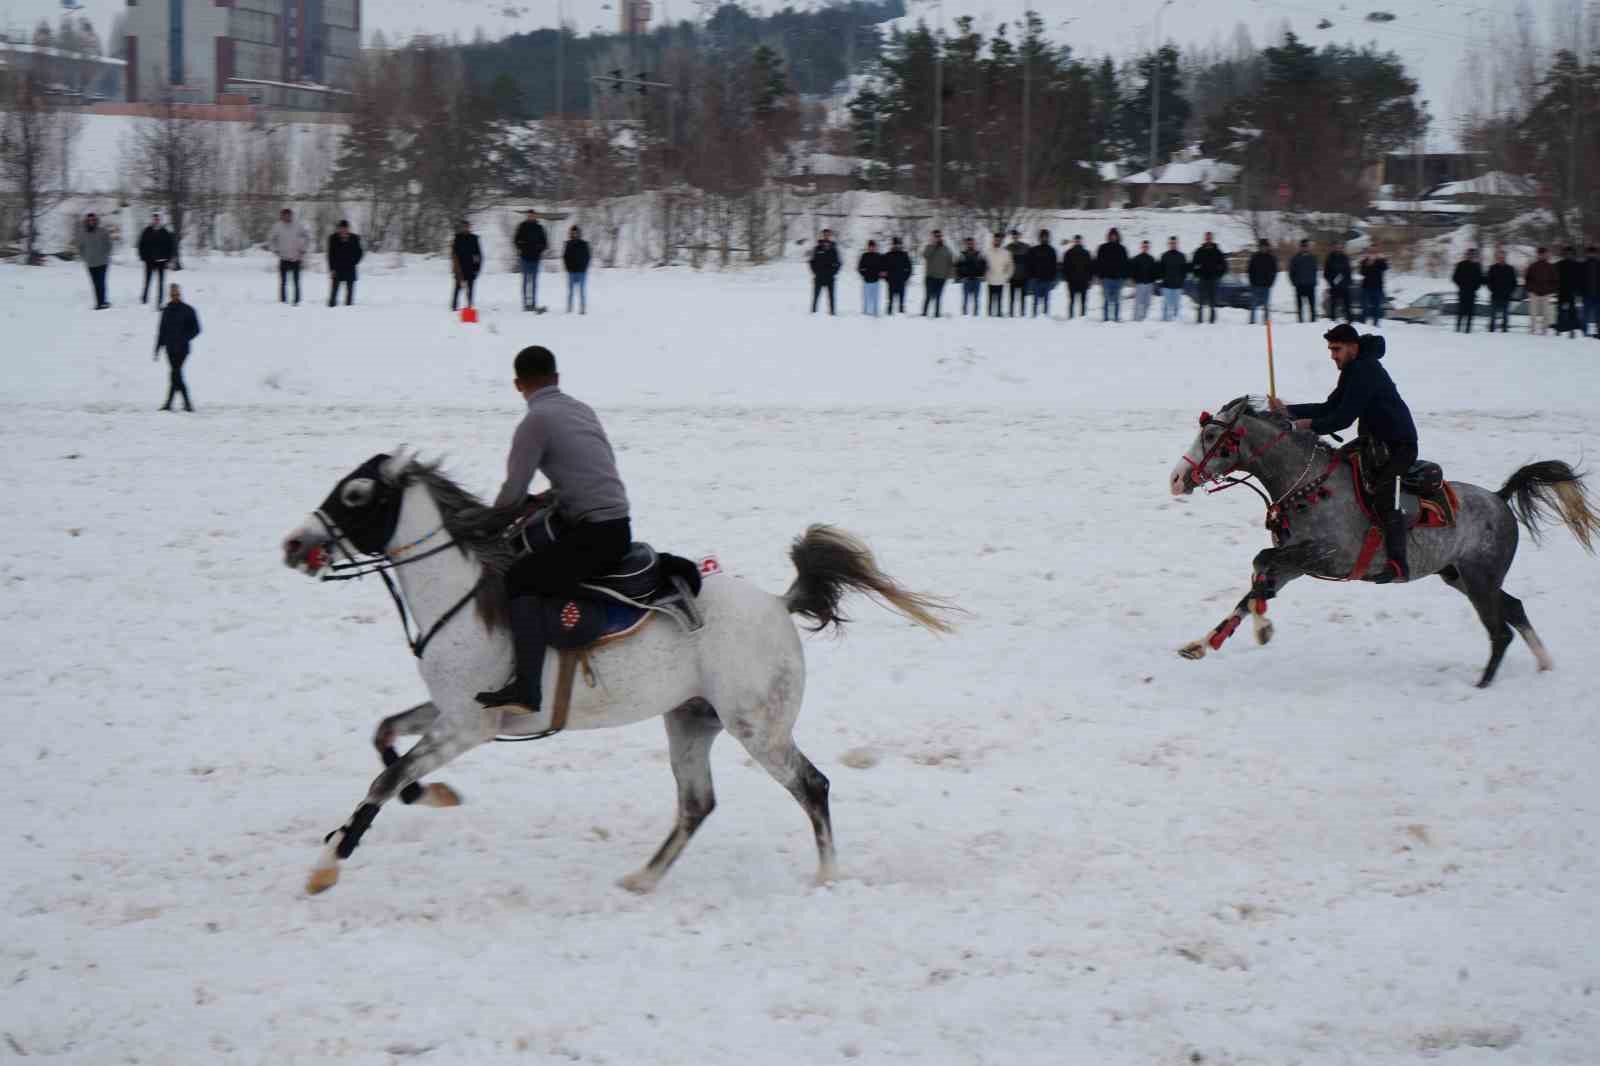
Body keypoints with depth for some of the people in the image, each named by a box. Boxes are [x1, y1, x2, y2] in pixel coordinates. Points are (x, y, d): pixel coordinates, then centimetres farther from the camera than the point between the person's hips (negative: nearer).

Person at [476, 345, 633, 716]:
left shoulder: (535, 422, -9)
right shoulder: (583, 410, 16)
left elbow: (513, 492, -10)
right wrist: (555, 496, 29)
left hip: (592, 534, -9)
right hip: (619, 529, 9)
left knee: (521, 579, -13)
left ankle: (526, 688, -29)